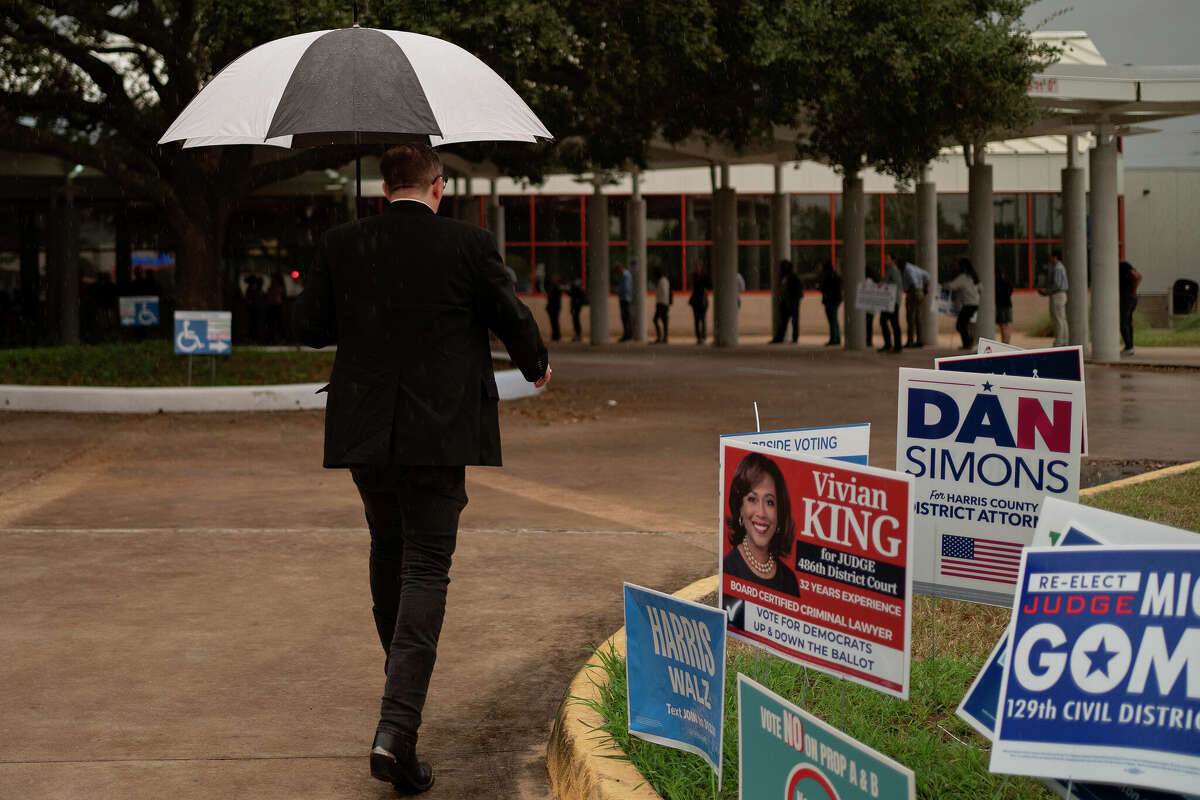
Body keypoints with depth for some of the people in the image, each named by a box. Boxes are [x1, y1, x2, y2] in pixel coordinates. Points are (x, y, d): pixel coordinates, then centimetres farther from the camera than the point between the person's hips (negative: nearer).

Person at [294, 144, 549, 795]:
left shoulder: (341, 245, 0)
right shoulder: (468, 244, -7)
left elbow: (308, 326, 5)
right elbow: (512, 318, 0)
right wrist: (537, 366, 21)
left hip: (363, 431, 3)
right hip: (439, 432, -3)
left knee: (387, 551, 23)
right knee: (427, 567, -3)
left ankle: (402, 672, 43)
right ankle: (397, 727, -15)